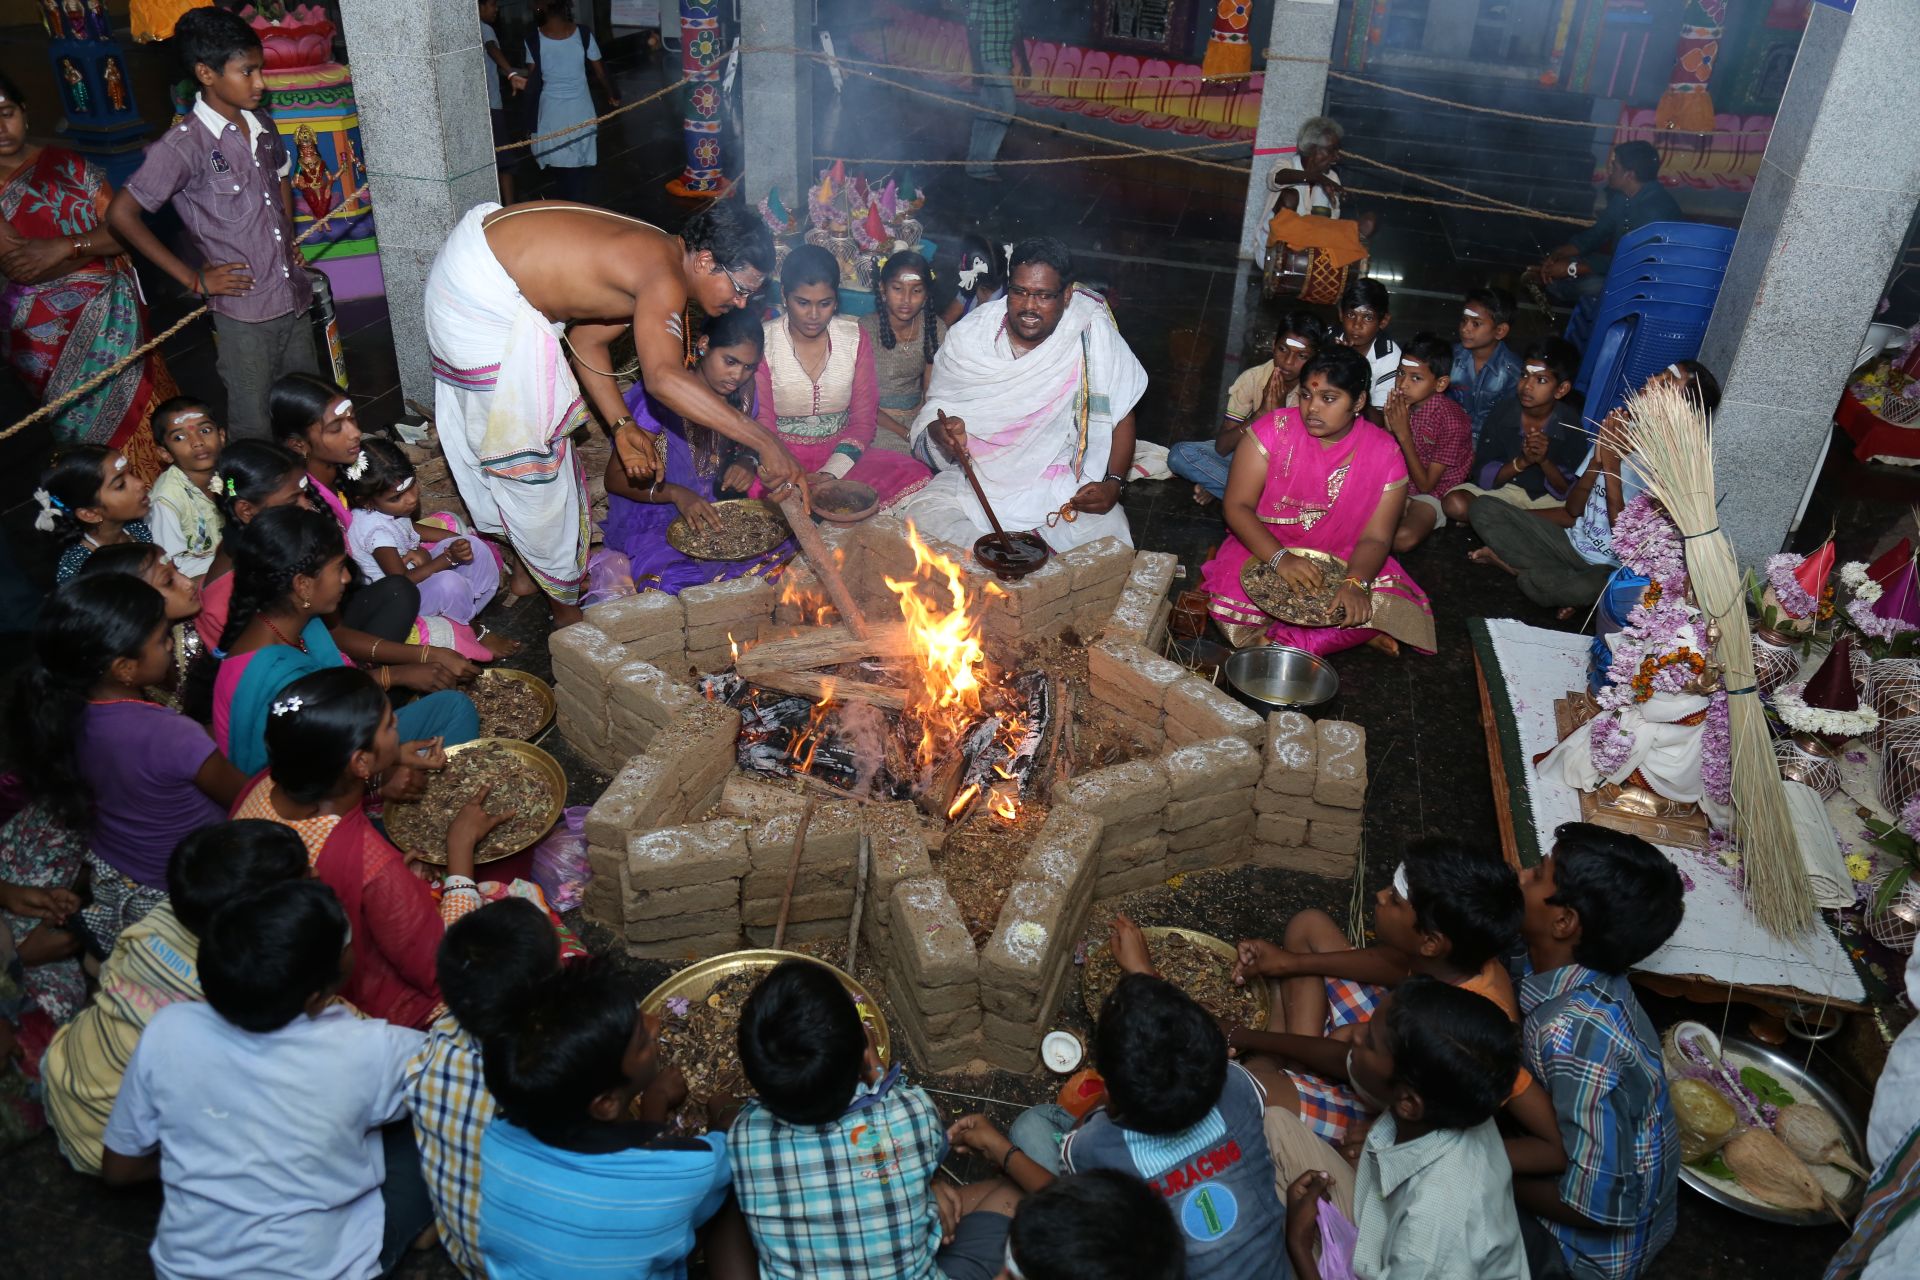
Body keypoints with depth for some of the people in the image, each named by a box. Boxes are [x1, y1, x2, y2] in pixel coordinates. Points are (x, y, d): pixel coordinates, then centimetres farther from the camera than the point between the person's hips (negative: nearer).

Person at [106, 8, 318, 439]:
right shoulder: (183, 145, -14)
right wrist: (192, 279, -9)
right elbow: (121, 214, -10)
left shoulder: (263, 127, 6)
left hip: (294, 297, 6)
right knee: (255, 428, 1)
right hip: (243, 311, -6)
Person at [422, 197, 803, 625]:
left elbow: (586, 339, 10)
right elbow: (663, 377, -43)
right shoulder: (664, 277, -25)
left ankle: (528, 565, 41)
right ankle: (566, 607, 14)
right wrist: (764, 441, -43)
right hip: (483, 296, -10)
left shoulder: (654, 252, 5)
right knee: (526, 451, 0)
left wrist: (622, 425, 0)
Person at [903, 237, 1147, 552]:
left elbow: (1120, 417, -2)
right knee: (920, 514, -25)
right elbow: (935, 408, 3)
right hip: (977, 476, 2)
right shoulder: (968, 336, -6)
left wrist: (1113, 484, -15)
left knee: (1107, 534, -28)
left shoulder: (1093, 335, -11)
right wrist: (941, 430, -22)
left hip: (1063, 486, -1)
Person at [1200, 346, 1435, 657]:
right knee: (1227, 602, -32)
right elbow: (1237, 506, -12)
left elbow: (1375, 537, -9)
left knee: (1395, 607, -27)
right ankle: (1339, 635, -11)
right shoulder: (1274, 429, -10)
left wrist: (1356, 583, -32)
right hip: (1263, 551, -1)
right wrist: (1280, 558, -29)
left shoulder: (1385, 455, -7)